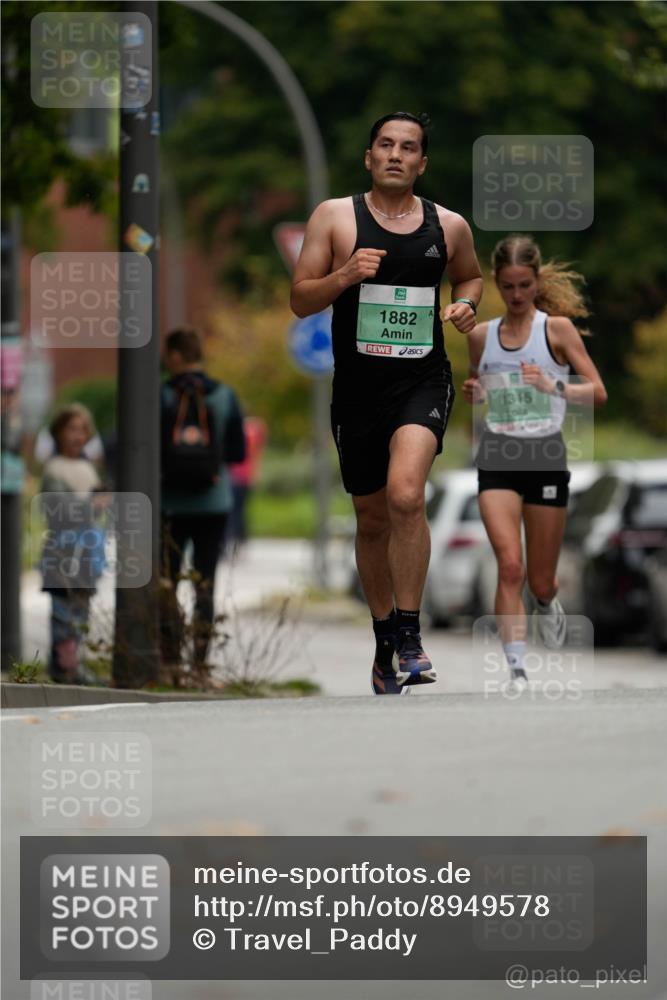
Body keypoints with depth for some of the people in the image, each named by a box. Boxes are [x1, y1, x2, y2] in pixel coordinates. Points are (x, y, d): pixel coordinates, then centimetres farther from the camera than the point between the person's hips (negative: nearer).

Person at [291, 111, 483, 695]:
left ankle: (409, 634, -15)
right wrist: (344, 276, -17)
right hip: (357, 385, 1)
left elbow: (470, 275, 25)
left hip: (423, 380, -1)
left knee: (405, 493, -25)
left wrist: (466, 304, 3)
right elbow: (300, 301, 1)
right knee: (372, 520, 11)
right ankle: (385, 639, 31)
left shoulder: (449, 226, 5)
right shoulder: (335, 217, 0)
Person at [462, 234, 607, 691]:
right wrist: (473, 394, -2)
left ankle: (548, 603, 46)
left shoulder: (557, 328, -3)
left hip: (546, 454, -1)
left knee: (540, 581, 8)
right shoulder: (481, 335, 6)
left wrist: (553, 386, -22)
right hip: (498, 456, 1)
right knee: (510, 566, -18)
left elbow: (599, 392, -6)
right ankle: (517, 670, -17)